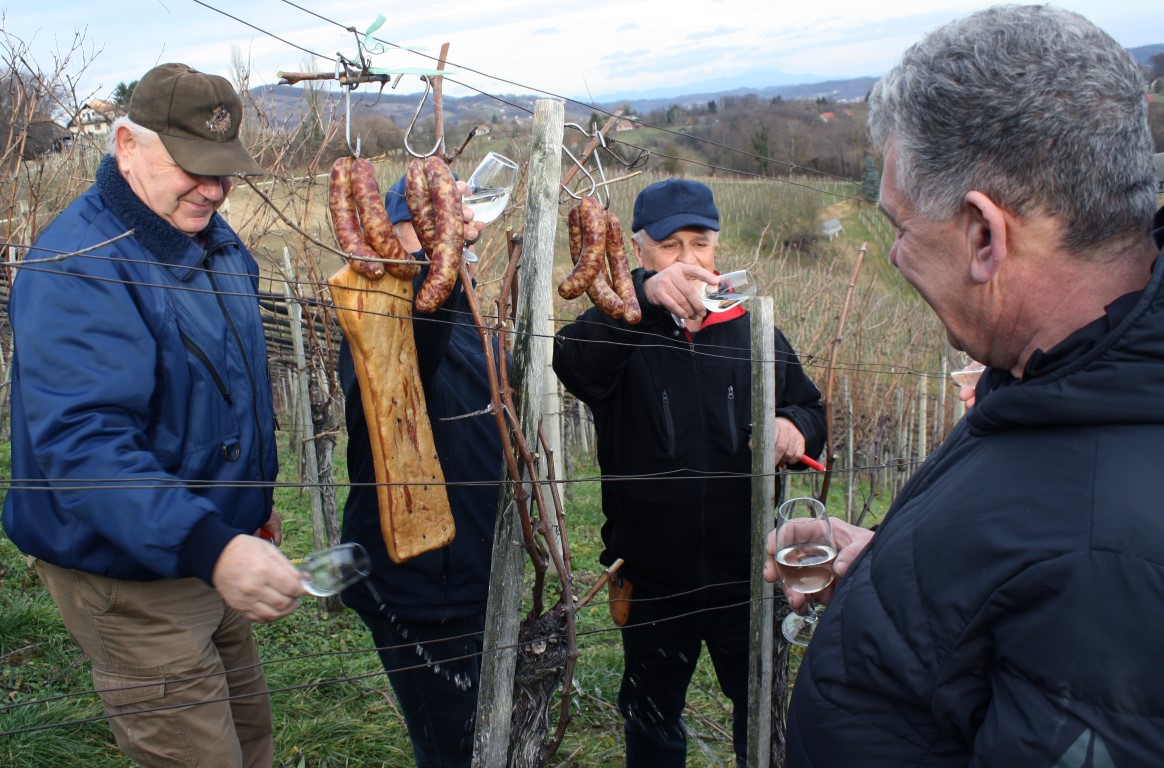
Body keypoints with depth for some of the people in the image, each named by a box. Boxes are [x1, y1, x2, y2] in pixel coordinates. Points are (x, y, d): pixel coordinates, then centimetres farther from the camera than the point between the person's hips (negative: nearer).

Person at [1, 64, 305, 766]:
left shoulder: (214, 241, 5)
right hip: (132, 570, -9)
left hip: (216, 551, 9)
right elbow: (82, 443, -37)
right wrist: (209, 547, -48)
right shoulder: (77, 267, -25)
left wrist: (255, 500, 22)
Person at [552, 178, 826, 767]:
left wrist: (796, 426, -11)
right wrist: (643, 293, -46)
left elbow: (810, 405, 13)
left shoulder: (753, 330, 3)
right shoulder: (620, 331, -7)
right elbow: (570, 362, -30)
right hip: (652, 579, -1)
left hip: (746, 575, 2)